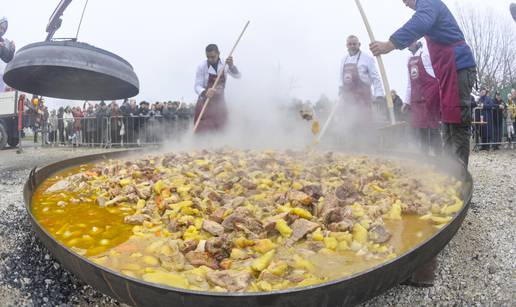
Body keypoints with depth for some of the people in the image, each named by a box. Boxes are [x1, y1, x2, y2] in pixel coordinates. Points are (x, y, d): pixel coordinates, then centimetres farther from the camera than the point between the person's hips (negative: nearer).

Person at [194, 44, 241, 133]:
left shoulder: (224, 64, -4)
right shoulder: (202, 67, -13)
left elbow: (238, 76, -11)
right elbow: (197, 86, -14)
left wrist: (231, 66, -31)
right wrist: (205, 93, -36)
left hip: (220, 102, 4)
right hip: (205, 101, -4)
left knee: (221, 129, 7)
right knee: (203, 130, -10)